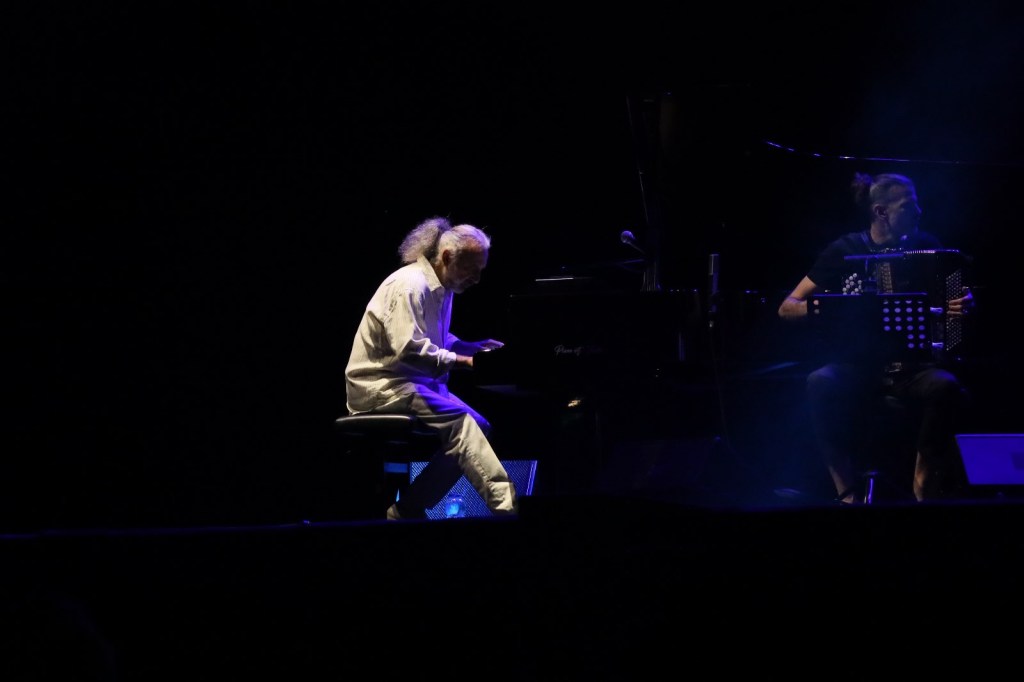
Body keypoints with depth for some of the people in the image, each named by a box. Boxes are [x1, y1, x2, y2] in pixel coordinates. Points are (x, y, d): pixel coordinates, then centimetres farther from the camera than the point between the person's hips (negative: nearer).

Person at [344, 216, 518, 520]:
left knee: (477, 426, -4)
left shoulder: (441, 289, 14)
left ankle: (408, 509, -4)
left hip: (415, 382, 10)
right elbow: (410, 349, -25)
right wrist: (464, 361, -22)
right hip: (382, 386, -10)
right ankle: (507, 507, -33)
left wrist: (475, 347, 10)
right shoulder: (410, 284, -16)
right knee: (459, 422, -26)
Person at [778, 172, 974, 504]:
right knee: (821, 383, -34)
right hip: (859, 363, 0)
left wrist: (964, 303, -11)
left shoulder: (925, 245, 6)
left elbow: (957, 296, 14)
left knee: (944, 387, -35)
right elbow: (787, 307, 5)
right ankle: (848, 492, -26)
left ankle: (927, 490, -18)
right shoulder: (846, 250, 3)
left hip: (913, 364, 0)